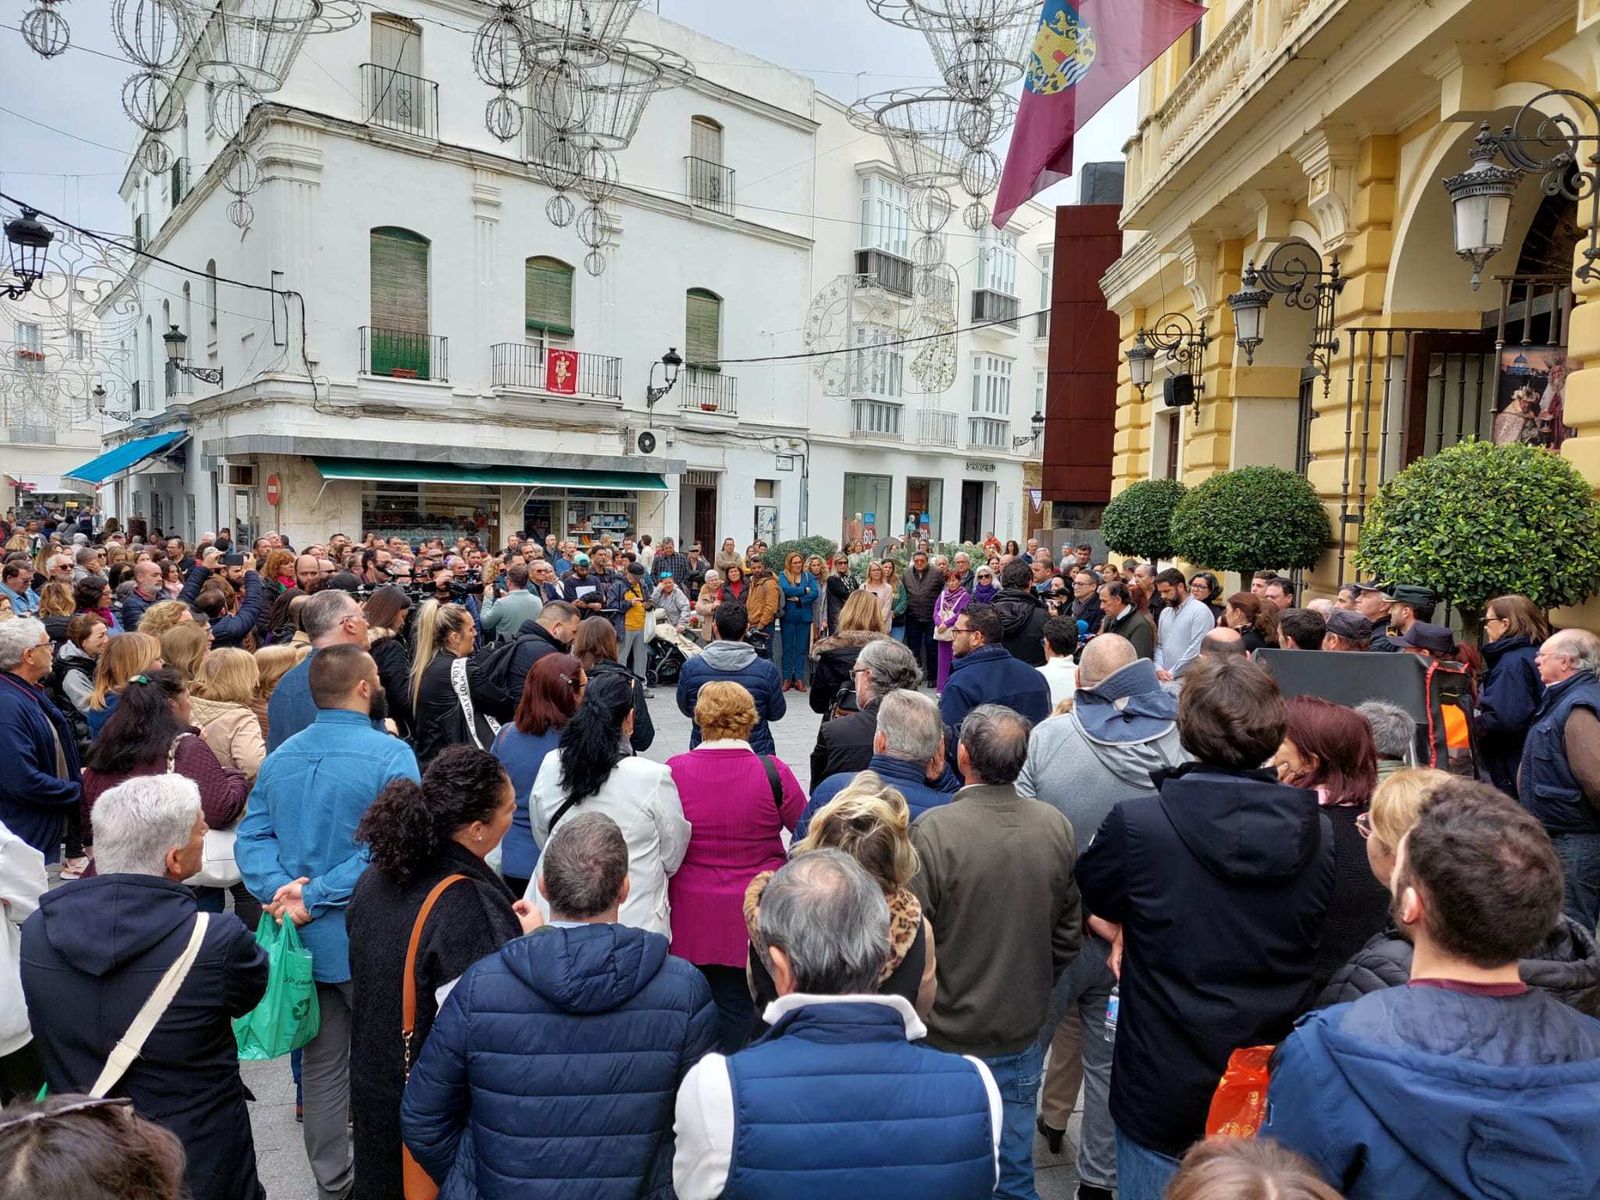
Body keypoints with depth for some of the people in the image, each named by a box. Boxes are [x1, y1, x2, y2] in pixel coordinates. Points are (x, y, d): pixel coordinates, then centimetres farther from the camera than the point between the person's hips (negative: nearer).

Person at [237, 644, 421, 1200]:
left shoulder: (279, 757, 3)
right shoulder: (390, 754, -18)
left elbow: (252, 838, -2)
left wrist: (283, 887, -16)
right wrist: (317, 896, -19)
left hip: (306, 939, 6)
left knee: (320, 1061, 18)